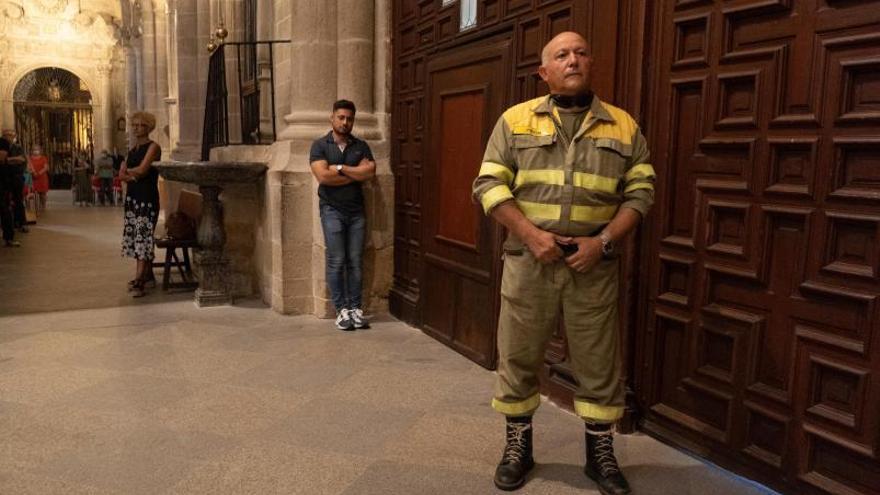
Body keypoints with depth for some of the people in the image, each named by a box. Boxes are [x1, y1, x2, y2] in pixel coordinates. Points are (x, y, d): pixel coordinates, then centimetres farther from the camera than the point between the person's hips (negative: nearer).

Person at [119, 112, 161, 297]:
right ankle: (148, 276, 17)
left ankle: (138, 282, -16)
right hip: (132, 198, 8)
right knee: (137, 237, 8)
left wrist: (128, 170, 3)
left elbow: (142, 170, -16)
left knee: (143, 238, -12)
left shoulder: (153, 147, -5)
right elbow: (121, 175, 10)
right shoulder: (132, 150, 18)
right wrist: (131, 176, -11)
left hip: (147, 198, -8)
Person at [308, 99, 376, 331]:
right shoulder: (320, 145, 2)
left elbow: (370, 172, -5)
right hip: (332, 210, -2)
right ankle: (341, 309, 2)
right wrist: (355, 175, -6)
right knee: (336, 261, -4)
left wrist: (340, 168, -8)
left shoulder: (361, 146, 11)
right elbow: (322, 176, -13)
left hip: (356, 210, 3)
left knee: (355, 261, 2)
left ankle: (355, 307, 7)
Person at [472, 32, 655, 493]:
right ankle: (518, 445, 26)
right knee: (518, 356, 8)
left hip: (593, 265, 1)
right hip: (528, 260, 0)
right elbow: (489, 185, -1)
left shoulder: (623, 126, 7)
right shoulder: (515, 120, 5)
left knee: (598, 362, 8)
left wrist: (604, 241, -11)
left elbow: (640, 192, 4)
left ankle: (600, 453, 26)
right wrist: (531, 235, -13)